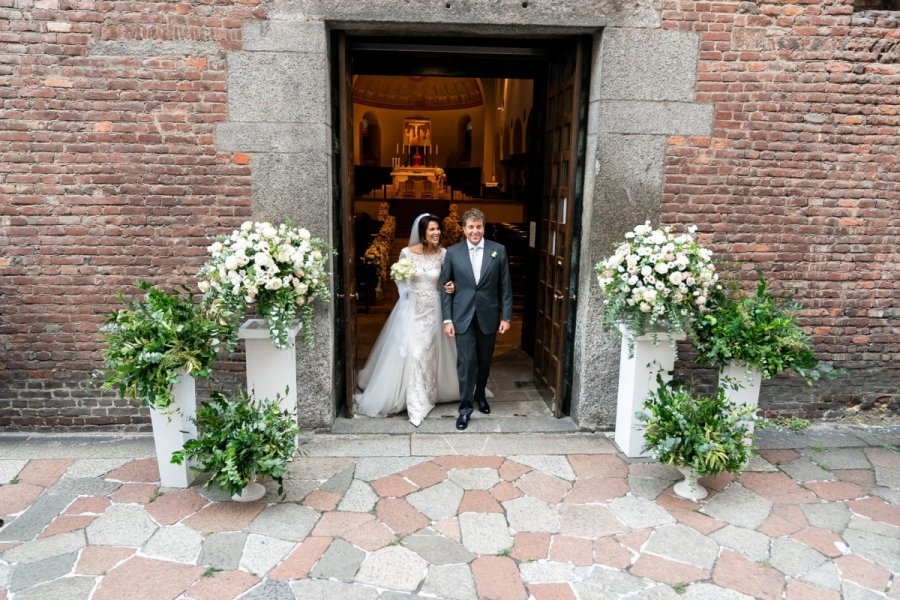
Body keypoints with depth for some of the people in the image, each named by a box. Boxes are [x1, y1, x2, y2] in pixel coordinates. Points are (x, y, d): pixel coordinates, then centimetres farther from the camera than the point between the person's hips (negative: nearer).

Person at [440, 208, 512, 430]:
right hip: (463, 316, -1)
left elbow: (505, 286, 1)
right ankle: (466, 406, 9)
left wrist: (506, 316, -3)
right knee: (466, 361, -3)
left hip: (488, 316, 1)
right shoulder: (453, 252, -2)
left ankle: (480, 396, 37)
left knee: (484, 361, 14)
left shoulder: (498, 250, -1)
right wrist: (447, 319, -5)